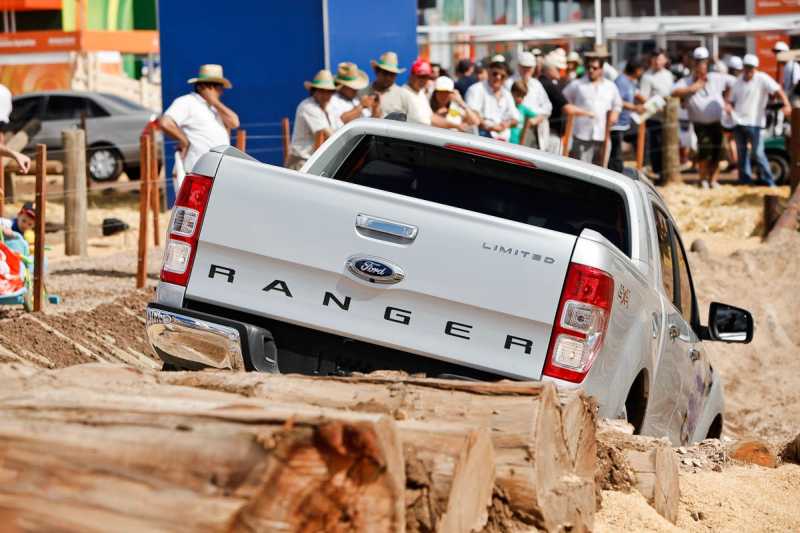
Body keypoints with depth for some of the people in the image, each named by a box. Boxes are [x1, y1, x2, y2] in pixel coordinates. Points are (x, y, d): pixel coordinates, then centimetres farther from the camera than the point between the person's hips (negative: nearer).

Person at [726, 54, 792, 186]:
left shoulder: (762, 79, -5)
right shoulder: (739, 81, 14)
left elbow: (777, 90, -17)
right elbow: (730, 99, 21)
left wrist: (786, 104, -34)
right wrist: (728, 105, -4)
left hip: (753, 122, -6)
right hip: (738, 121, 6)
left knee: (758, 153, -9)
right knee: (742, 153, 10)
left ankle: (769, 182, -3)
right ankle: (745, 180, 19)